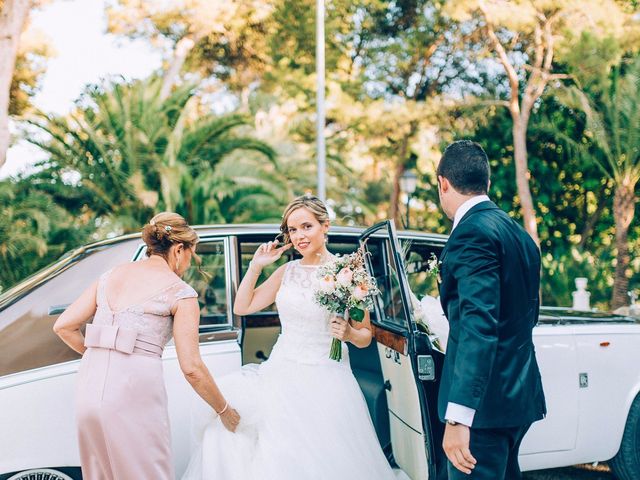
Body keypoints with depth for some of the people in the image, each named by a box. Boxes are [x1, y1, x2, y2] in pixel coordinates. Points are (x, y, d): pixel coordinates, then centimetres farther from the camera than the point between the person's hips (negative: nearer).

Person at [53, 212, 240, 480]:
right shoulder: (180, 292, 0)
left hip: (89, 390, 6)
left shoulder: (111, 276, 15)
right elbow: (191, 368, -4)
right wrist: (224, 411, 9)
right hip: (134, 395, -6)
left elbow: (63, 327, 13)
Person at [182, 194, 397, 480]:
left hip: (324, 380, -4)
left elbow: (365, 337, 2)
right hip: (282, 373, 4)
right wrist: (256, 266, 5)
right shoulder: (287, 271, 9)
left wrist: (350, 334, -20)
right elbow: (242, 307, 13)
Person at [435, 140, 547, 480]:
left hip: (486, 400, -10)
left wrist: (457, 416, -31)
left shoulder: (473, 232, -15)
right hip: (519, 394, 10)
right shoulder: (518, 233, 13)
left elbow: (480, 324, -26)